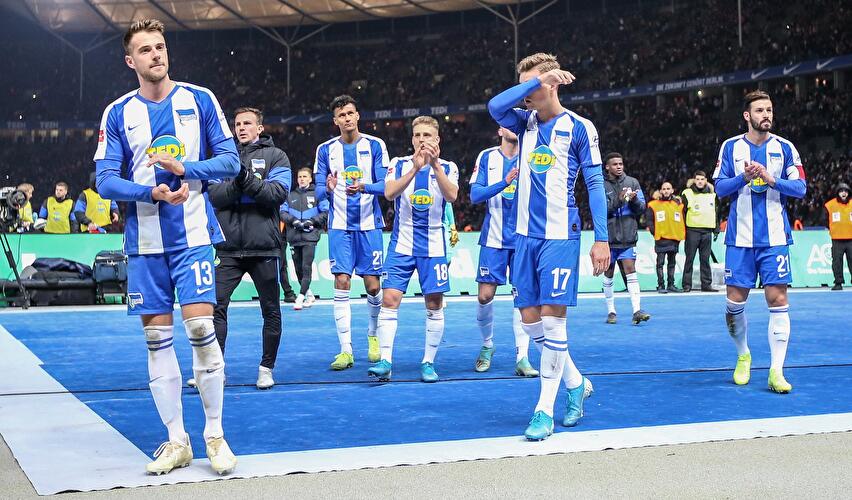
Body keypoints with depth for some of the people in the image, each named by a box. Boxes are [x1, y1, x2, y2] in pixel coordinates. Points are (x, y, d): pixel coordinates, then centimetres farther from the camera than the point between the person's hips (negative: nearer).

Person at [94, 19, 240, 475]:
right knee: (157, 338, 3)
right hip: (144, 241, 2)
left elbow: (230, 160, 2)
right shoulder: (118, 113, 5)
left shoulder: (199, 99, 3)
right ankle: (176, 441, 13)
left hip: (192, 235, -2)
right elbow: (105, 180, -1)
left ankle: (215, 433, 5)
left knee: (200, 327, -10)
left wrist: (184, 169, -14)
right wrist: (153, 191, -17)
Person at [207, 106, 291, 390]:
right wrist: (235, 184, -17)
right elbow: (214, 196, 1)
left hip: (263, 248, -2)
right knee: (215, 305, -7)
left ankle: (266, 368, 16)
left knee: (271, 311, 4)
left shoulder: (275, 156, 6)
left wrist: (248, 180, -19)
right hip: (229, 247, 2)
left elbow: (278, 193, -8)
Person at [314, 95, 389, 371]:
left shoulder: (375, 145, 1)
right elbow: (319, 191, 4)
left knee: (373, 286, 0)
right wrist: (328, 190, -19)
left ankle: (373, 335, 27)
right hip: (340, 226, 1)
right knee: (341, 284, -7)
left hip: (369, 225, -1)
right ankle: (346, 350, -3)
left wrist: (364, 187, -24)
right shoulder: (326, 149, 6)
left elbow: (384, 185, -4)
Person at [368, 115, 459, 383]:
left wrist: (435, 164, -27)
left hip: (433, 246, 0)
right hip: (401, 244, 0)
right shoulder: (399, 164, 4)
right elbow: (389, 193, -15)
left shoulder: (448, 167, 3)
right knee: (390, 300, -9)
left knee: (434, 305, 2)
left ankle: (428, 363, 12)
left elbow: (451, 195, -17)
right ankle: (385, 361, -8)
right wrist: (415, 168, -26)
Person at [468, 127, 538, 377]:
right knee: (485, 295, -3)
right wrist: (504, 182, -19)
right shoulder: (487, 157, 3)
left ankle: (522, 358, 0)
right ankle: (487, 345, 21)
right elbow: (475, 195, -6)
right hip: (494, 238, -1)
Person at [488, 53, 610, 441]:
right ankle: (576, 384, 27)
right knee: (530, 319, 7)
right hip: (526, 235, 6)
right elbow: (495, 106, -11)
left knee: (552, 320, -6)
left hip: (560, 236, -6)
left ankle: (545, 410, 2)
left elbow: (595, 184, -4)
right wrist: (535, 80, -13)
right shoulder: (527, 121, 10)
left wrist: (601, 239, -9)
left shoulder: (579, 128, -3)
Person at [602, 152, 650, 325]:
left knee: (630, 270, -9)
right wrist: (618, 199, -21)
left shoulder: (632, 182, 6)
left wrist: (634, 199, -15)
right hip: (608, 236, 0)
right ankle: (611, 312, 18)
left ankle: (637, 311, -13)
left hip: (628, 236, 0)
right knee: (608, 274, 8)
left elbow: (642, 207, 5)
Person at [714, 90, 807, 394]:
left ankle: (776, 371, -4)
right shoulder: (731, 147, 6)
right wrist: (744, 177, -14)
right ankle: (743, 356, 25)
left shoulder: (784, 148, 5)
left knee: (777, 300, -6)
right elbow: (719, 188, 3)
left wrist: (772, 179, -15)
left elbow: (800, 187, 1)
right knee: (735, 301, 1)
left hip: (775, 238, 0)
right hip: (740, 238, 0)